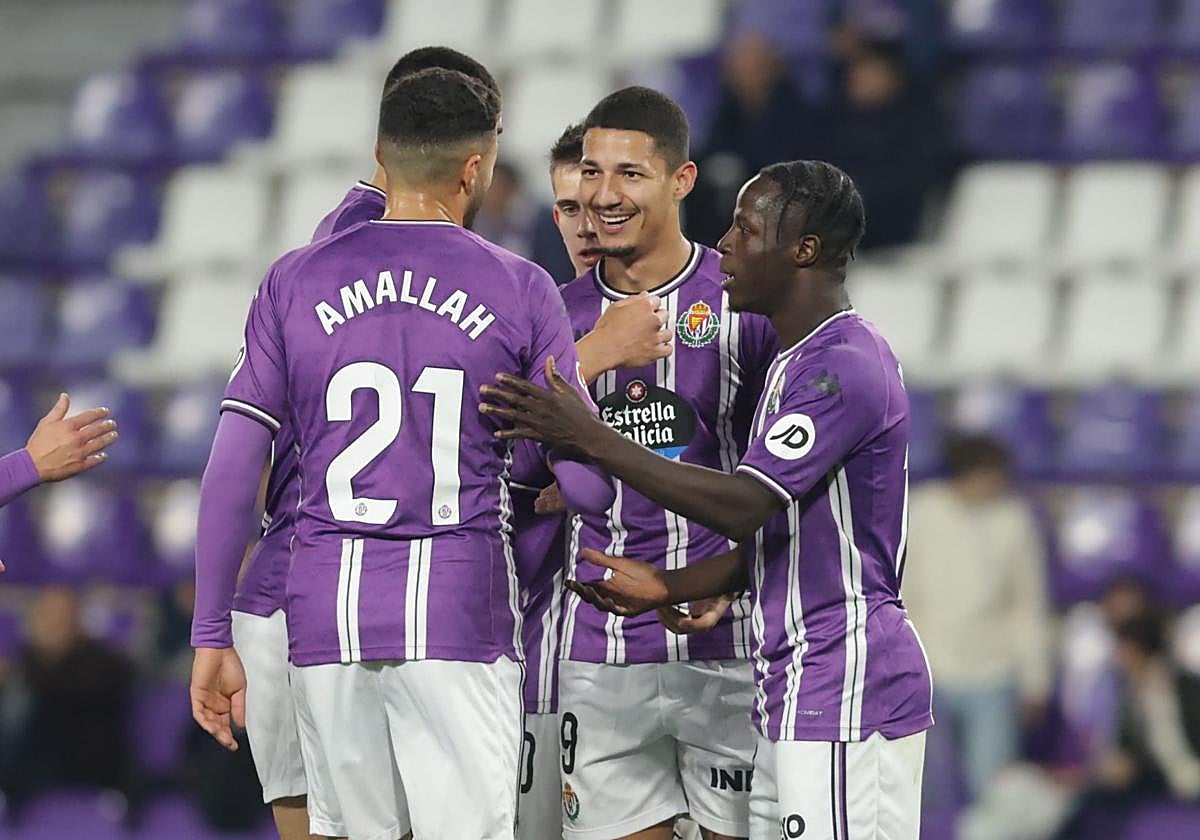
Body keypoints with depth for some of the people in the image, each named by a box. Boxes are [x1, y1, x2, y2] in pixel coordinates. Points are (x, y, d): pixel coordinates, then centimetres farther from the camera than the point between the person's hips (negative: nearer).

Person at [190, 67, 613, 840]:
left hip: (327, 622, 3)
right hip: (459, 620, -3)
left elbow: (232, 473, 2)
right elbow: (588, 488, 0)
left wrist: (212, 636, 7)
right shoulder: (520, 291, 0)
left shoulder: (296, 283, 5)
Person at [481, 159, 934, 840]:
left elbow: (743, 506, -25)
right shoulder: (795, 363, 19)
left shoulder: (846, 368, -15)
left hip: (847, 697, -10)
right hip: (794, 702, 10)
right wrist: (666, 588, 13)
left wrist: (592, 440, -24)